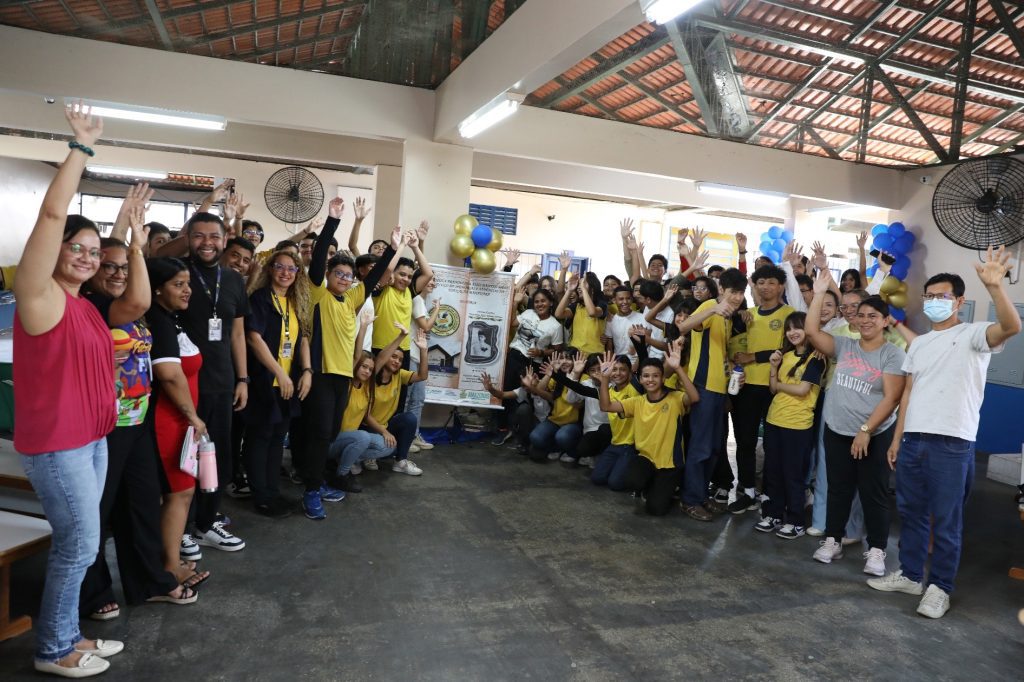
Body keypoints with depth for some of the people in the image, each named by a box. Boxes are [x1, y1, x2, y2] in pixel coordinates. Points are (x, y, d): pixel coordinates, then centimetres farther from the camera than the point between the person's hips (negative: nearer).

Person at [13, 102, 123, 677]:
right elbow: (52, 215, -21)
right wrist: (82, 148, -19)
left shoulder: (84, 305, 11)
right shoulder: (41, 296, -13)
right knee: (80, 544, 0)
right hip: (56, 444, -8)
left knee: (76, 543, 15)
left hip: (91, 438, 8)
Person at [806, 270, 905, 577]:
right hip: (836, 431, 4)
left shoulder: (893, 354, -7)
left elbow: (891, 398, -13)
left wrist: (866, 430, -18)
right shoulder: (844, 346, 4)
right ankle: (832, 540, 24)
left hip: (875, 434, -4)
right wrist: (819, 293, -9)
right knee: (838, 489, 13)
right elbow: (812, 331, -6)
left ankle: (876, 550, 16)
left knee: (874, 493, 5)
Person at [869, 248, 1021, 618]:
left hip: (952, 444, -6)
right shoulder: (919, 344, 16)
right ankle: (910, 574, 28)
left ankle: (939, 587, 16)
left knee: (946, 520, 3)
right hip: (913, 440, 6)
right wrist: (897, 439, 13)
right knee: (911, 512, 14)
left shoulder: (973, 335, -2)